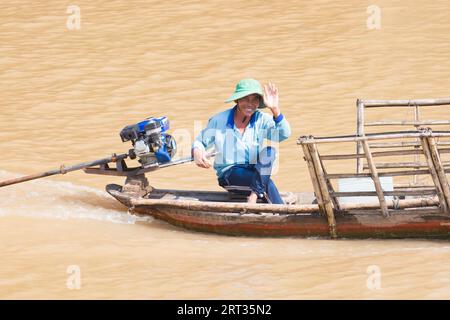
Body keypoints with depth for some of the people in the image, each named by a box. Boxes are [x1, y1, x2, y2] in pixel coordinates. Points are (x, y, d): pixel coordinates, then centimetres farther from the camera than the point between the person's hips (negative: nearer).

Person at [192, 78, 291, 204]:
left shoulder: (262, 120, -2)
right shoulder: (220, 120, -4)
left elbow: (284, 134, -19)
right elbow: (200, 141, 6)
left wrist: (275, 109, -33)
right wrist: (197, 152, -19)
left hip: (256, 173, 3)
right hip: (228, 174, -3)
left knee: (269, 151, -28)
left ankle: (254, 196, -35)